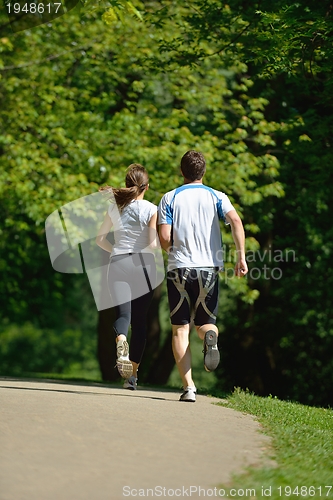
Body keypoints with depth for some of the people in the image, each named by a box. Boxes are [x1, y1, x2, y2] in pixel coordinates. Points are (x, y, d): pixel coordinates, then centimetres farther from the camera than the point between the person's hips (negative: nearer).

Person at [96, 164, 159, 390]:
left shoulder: (115, 208, 7)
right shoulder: (151, 209, -4)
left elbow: (100, 239, 12)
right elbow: (153, 243, -11)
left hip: (118, 263, 1)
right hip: (143, 264, -1)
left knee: (123, 314, -6)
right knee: (140, 319, 9)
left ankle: (121, 341, -42)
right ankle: (133, 374, 11)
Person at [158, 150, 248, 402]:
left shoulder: (169, 198, 5)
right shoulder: (216, 197, 7)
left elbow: (164, 238, -5)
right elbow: (236, 221, -11)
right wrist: (241, 257, -10)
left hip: (179, 268, -1)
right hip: (209, 268, 1)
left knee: (180, 328, 4)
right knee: (206, 322, 16)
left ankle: (188, 386, -8)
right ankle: (210, 337, -23)